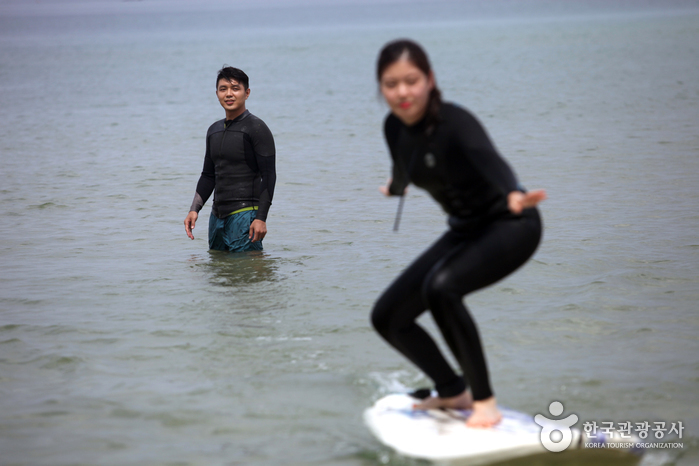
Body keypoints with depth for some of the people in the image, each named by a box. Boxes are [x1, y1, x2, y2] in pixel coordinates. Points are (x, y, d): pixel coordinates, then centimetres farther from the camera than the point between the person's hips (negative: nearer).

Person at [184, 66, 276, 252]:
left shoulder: (256, 128, -7)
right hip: (218, 215, 7)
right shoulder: (214, 130, 16)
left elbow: (269, 175, -11)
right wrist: (194, 209, 9)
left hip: (245, 214, -7)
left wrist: (261, 218, -19)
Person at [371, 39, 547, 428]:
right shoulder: (395, 127, -4)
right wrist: (395, 189, 43)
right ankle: (453, 392, 22)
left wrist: (514, 196, -67)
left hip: (510, 225, -8)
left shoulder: (454, 123, -25)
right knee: (388, 317, 2)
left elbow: (487, 158, -47)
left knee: (440, 288, -33)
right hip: (466, 230, 8)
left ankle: (485, 401, -19)